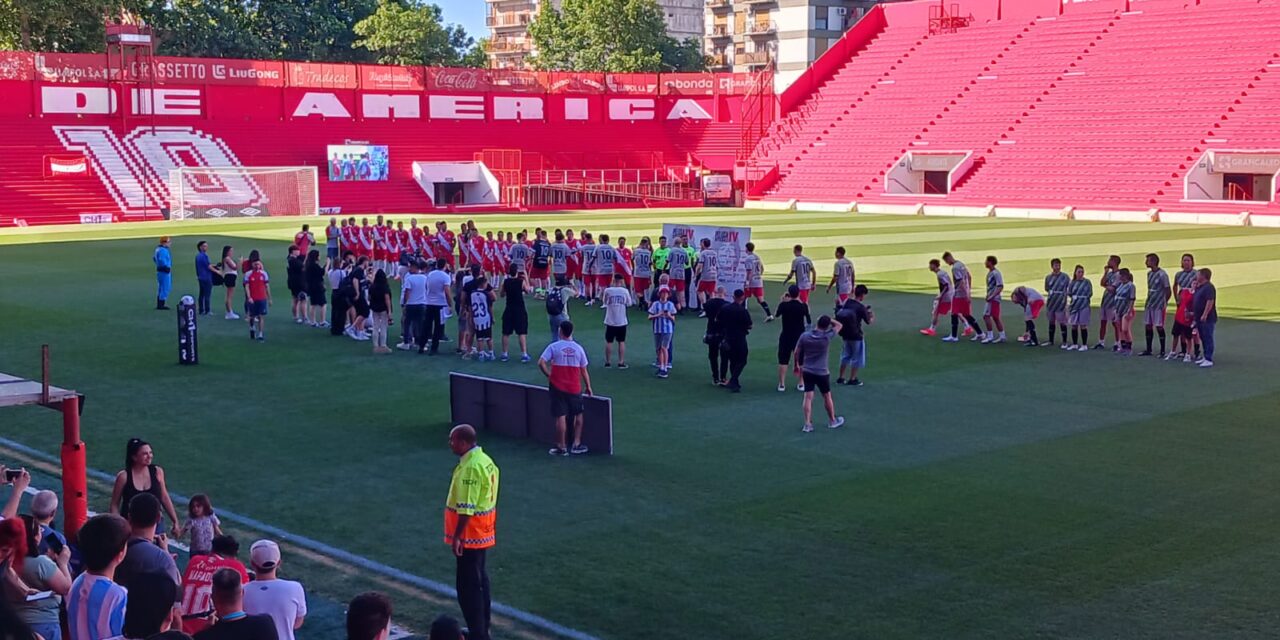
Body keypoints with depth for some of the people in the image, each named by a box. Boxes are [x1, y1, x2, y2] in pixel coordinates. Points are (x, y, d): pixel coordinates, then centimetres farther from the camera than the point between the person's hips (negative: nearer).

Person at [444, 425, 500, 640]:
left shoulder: (470, 467, -23)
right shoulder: (484, 460, 8)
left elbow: (466, 509, -25)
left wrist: (456, 536, -21)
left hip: (470, 535, -10)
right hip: (482, 533, 10)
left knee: (468, 585, -3)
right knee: (479, 580, 18)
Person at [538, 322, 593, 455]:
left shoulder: (554, 347, -6)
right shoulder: (578, 348, -1)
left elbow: (541, 363, -14)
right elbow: (584, 370, 4)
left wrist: (549, 375, 0)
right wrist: (588, 387, 14)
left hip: (558, 387, -1)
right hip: (574, 388, 1)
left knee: (561, 417, 1)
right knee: (578, 415, 17)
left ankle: (562, 447, 6)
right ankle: (576, 444, 16)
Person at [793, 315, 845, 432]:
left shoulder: (805, 336, -5)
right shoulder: (827, 336, -12)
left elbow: (797, 353, 2)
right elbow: (838, 325, 4)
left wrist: (797, 365, 16)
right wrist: (828, 319, 3)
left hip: (807, 371, 2)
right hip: (822, 373, -2)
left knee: (808, 397, 2)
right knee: (827, 396, 14)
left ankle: (808, 424, -1)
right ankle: (832, 421, 30)